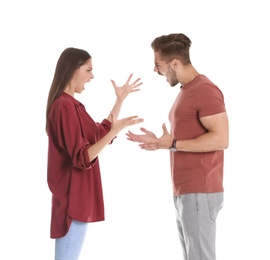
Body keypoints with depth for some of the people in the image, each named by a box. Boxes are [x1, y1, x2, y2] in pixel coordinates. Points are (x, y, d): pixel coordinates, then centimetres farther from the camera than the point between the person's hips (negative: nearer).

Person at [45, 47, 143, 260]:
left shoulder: (69, 104, 13)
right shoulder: (65, 106, -19)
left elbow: (99, 134, 19)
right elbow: (82, 158, -22)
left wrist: (120, 99, 17)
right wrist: (115, 131, -29)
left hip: (76, 195, 10)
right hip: (73, 196, -10)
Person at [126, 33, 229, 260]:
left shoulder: (205, 90, -12)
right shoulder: (186, 91, 18)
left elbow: (221, 139, -20)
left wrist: (172, 144, -18)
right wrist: (158, 142, 10)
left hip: (199, 193, -10)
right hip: (185, 192, 10)